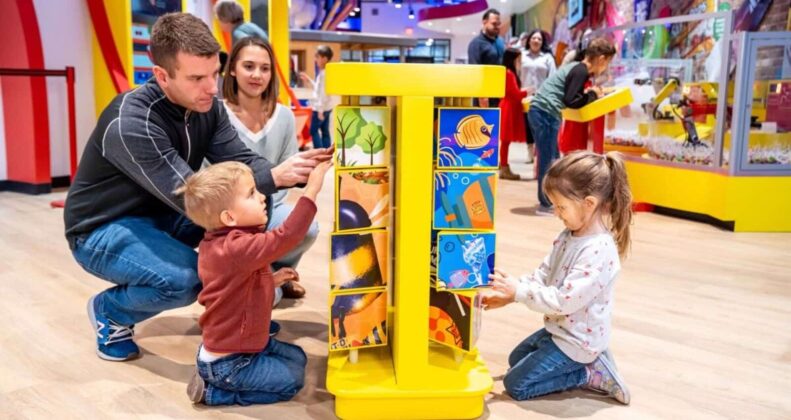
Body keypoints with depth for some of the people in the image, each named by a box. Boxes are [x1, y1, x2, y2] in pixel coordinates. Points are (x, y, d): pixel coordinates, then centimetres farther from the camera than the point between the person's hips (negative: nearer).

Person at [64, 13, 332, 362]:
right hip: (104, 229, -6)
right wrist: (274, 177, -42)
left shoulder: (206, 106, -9)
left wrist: (295, 171, -33)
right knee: (188, 278, -34)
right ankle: (110, 311, -2)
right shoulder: (130, 123, -33)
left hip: (164, 212, 7)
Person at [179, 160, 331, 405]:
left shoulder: (220, 243, 2)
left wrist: (271, 281, 7)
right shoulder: (237, 248, -31)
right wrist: (311, 189, -38)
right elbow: (287, 236, -41)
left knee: (297, 358, 18)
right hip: (227, 363, -10)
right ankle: (213, 392, 2)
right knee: (291, 381, -1)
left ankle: (215, 381, 15)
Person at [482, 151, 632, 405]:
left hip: (577, 341, -10)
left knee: (515, 384, -4)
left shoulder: (598, 250, -31)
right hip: (560, 329, 10)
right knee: (516, 359, 27)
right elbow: (543, 274, 7)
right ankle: (589, 361, 16)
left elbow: (565, 300, -32)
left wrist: (518, 291, -25)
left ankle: (591, 374, 1)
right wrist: (508, 295, -2)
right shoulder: (569, 236, -2)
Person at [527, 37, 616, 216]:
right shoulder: (581, 71, -12)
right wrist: (592, 94, -4)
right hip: (545, 112, -10)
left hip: (541, 111, 10)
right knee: (548, 158, -6)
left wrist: (592, 93, 10)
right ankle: (545, 205, -1)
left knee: (551, 157, 15)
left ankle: (548, 201, 21)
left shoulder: (577, 67, 17)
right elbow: (570, 101, -17)